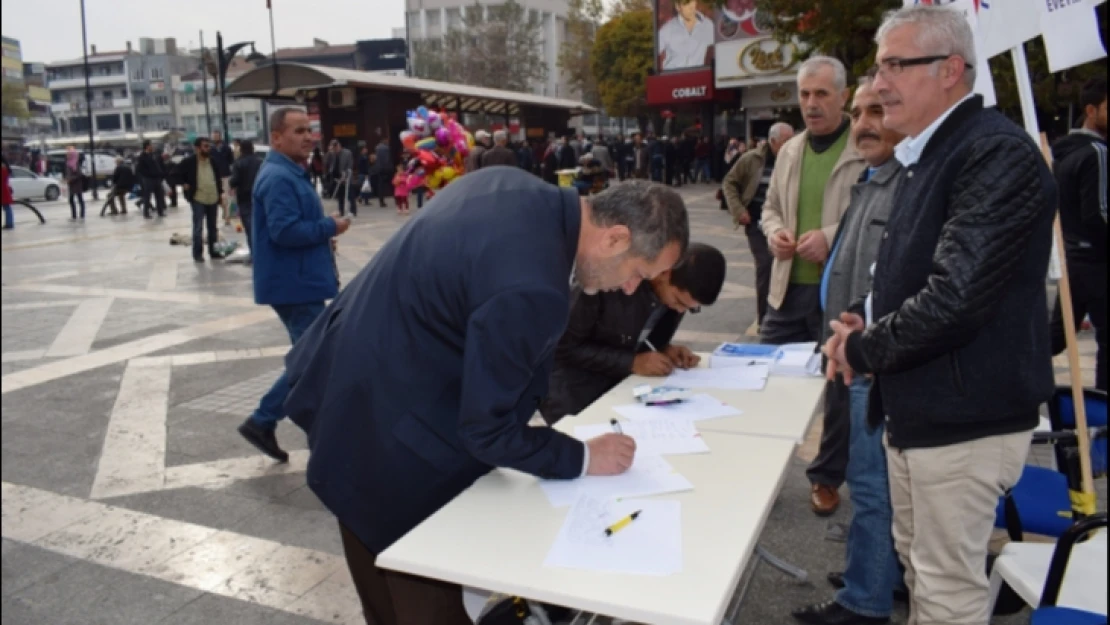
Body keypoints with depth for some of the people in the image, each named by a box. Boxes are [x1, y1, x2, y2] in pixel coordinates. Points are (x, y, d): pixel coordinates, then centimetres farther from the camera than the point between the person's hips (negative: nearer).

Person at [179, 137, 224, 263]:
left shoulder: (213, 161, 7)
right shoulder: (188, 161, -9)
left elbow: (218, 177, 17)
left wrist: (220, 192, 10)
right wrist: (184, 184, -7)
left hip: (213, 199, 5)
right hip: (198, 199, -5)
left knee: (213, 228, 12)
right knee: (198, 228, -3)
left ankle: (214, 251, 22)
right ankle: (197, 253, 6)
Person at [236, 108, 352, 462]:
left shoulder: (293, 173, 16)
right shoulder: (278, 178, -18)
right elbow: (285, 231, -28)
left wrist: (327, 271, 17)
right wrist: (330, 227, -16)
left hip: (303, 281, 10)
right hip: (294, 284, -10)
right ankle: (261, 422, 6)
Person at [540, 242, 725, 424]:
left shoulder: (680, 286, -10)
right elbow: (564, 347, -20)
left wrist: (664, 349, -14)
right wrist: (631, 363, -26)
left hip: (620, 382, 5)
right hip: (573, 385, -5)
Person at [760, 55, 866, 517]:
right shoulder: (790, 150, 12)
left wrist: (831, 237, -22)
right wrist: (774, 232, 0)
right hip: (788, 287, 6)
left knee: (841, 384, 11)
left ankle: (827, 477, 28)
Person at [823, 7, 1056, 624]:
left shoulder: (997, 154, -18)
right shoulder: (929, 154, 13)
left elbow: (956, 296, -27)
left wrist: (861, 350, -13)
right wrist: (864, 316, 0)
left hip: (962, 417, -9)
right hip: (916, 405, 9)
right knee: (917, 561, 23)